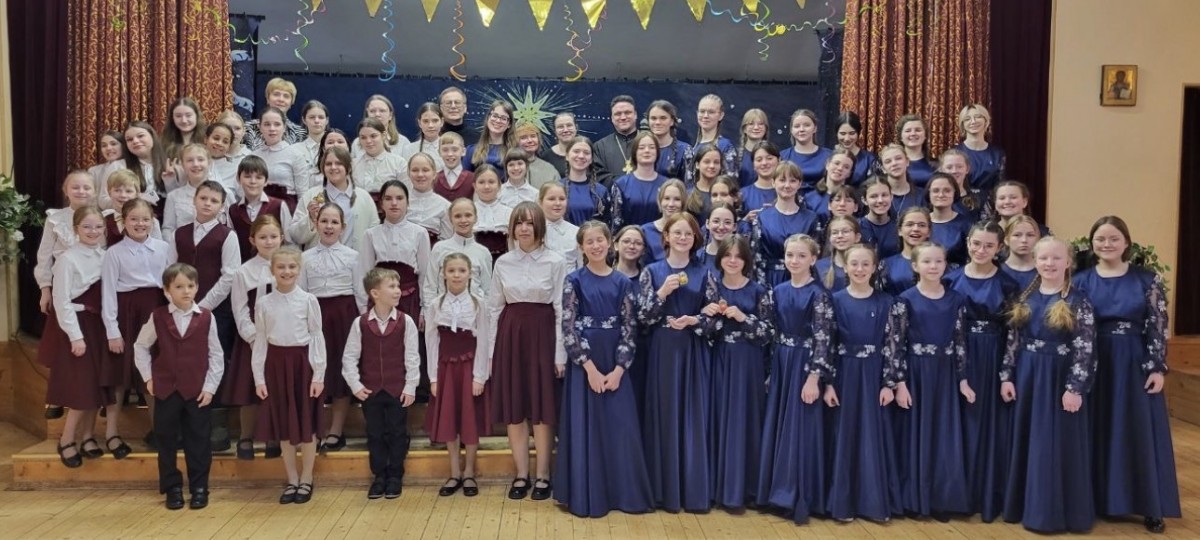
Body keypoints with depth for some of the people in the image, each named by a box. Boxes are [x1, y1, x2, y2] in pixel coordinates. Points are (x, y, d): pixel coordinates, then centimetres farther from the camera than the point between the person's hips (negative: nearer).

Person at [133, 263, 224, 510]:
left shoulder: (206, 318, -5)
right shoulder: (158, 318, -2)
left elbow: (216, 355, -1)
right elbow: (140, 347, 10)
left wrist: (210, 386, -5)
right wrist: (148, 377, 4)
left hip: (198, 391, -1)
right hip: (166, 390, 1)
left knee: (198, 442, 6)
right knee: (166, 441, 10)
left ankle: (199, 488, 18)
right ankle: (172, 488, 23)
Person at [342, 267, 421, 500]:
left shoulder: (405, 322, -7)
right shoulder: (360, 323, -5)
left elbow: (412, 357, -4)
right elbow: (350, 357, 0)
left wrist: (410, 387, -6)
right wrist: (355, 385, -5)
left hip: (398, 389, -1)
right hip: (370, 390, 1)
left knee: (397, 433, 8)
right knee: (375, 434, 11)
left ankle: (395, 477, 22)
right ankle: (379, 476, 25)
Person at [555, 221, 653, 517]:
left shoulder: (623, 282, 5)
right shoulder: (574, 281, -1)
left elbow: (630, 327, 2)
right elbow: (568, 328, -7)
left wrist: (619, 369, -9)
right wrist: (590, 368, -14)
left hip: (615, 363, 2)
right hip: (584, 363, -2)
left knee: (620, 428, 3)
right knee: (586, 427, 2)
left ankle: (623, 493, 15)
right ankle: (587, 496, 11)